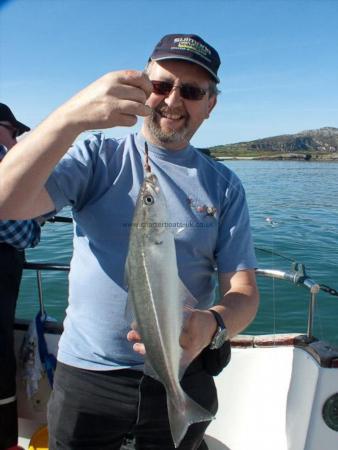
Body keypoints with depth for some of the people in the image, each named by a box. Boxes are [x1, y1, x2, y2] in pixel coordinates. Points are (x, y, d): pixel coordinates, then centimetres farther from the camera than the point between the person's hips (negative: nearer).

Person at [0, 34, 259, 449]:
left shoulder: (224, 186, -1)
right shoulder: (97, 157, -5)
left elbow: (243, 290, -5)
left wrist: (213, 325, -27)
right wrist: (72, 116, -34)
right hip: (86, 374, -1)